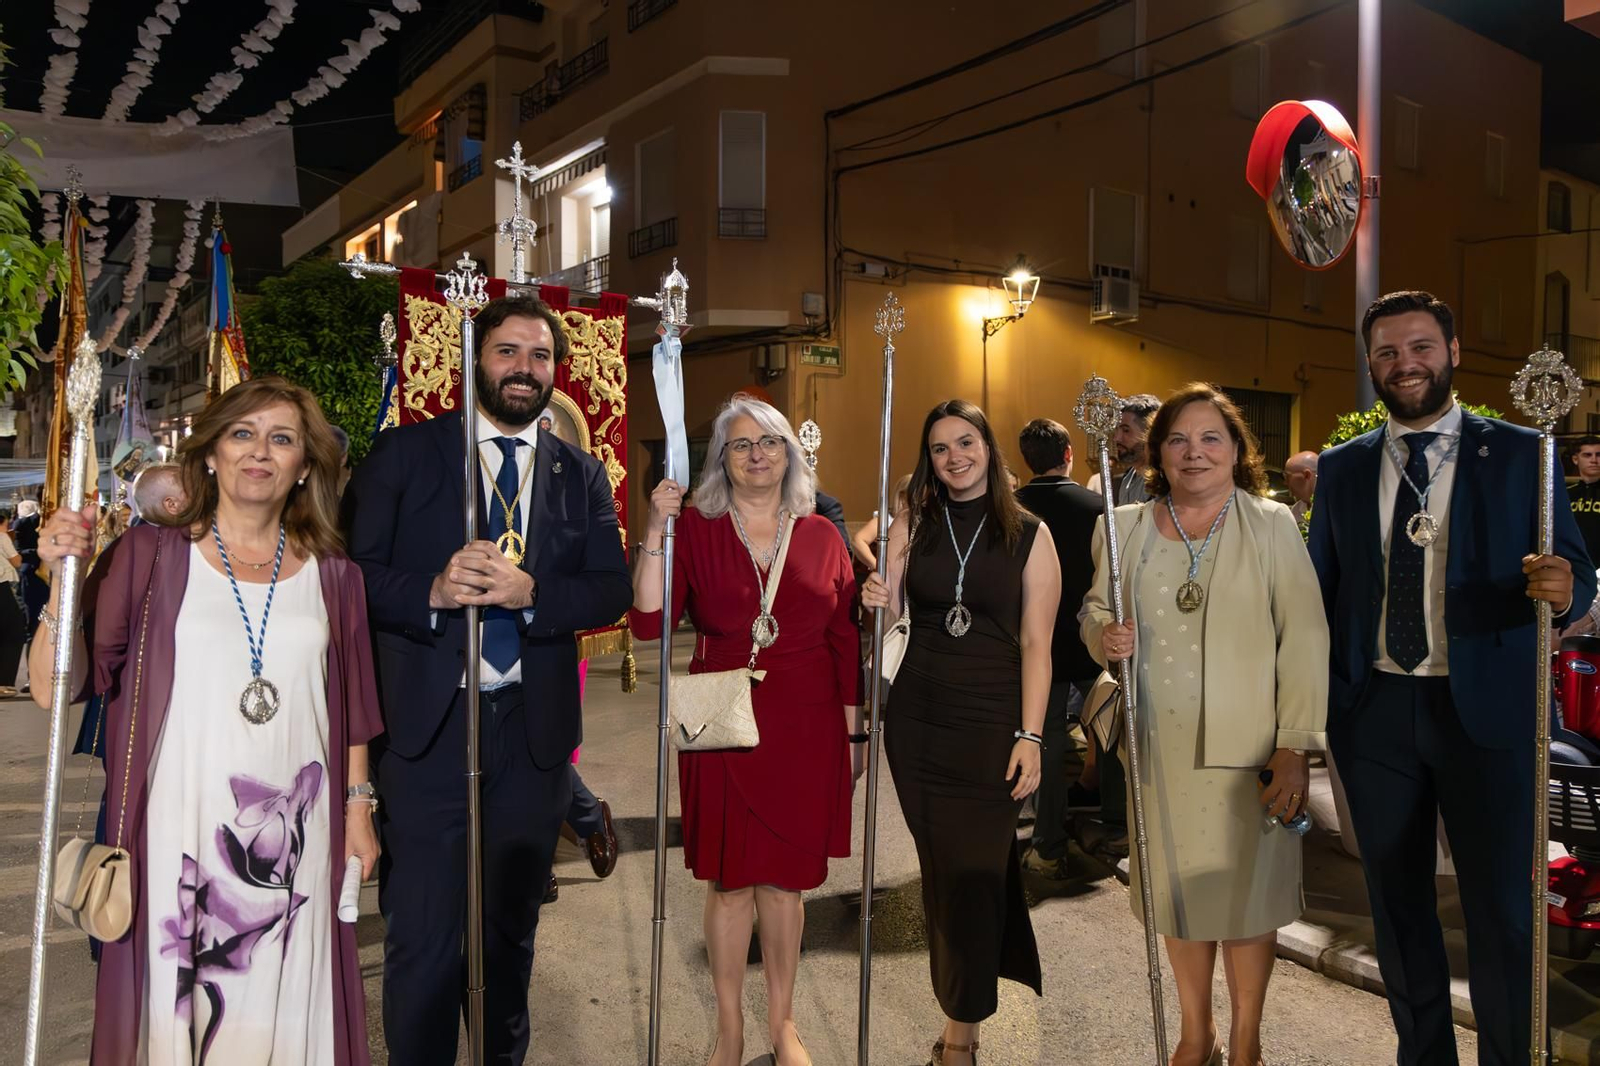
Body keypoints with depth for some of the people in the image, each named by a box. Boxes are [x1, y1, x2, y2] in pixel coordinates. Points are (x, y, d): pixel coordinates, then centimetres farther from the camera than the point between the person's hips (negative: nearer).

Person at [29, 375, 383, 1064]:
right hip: (179, 829, -2)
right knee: (174, 1007, 8)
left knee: (285, 1005, 10)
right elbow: (54, 689, -5)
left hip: (296, 834, 2)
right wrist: (66, 579, -16)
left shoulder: (332, 577, 6)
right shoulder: (149, 557, -1)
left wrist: (358, 807, 10)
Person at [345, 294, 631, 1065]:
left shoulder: (581, 475, 7)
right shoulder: (401, 455, 1)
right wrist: (432, 591, -23)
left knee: (513, 927, 18)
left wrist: (531, 592, -17)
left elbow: (611, 590, 0)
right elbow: (354, 569, -5)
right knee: (422, 936, 4)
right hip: (426, 727, -3)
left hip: (534, 732, 3)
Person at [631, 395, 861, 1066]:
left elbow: (845, 640, 7)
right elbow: (648, 622, -11)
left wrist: (852, 729, 6)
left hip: (805, 729, 2)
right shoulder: (695, 529, -1)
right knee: (729, 880, 7)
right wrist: (654, 533, -18)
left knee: (786, 877, 12)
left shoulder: (822, 536, 5)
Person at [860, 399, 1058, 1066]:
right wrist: (875, 604, -12)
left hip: (991, 725, -2)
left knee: (975, 869, -1)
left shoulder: (1029, 534, -1)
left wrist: (1030, 736, -10)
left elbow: (1036, 645, -3)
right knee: (938, 865, 9)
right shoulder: (911, 528, 5)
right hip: (917, 721, 3)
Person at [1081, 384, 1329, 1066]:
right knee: (1178, 888, 14)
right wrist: (1103, 635, -11)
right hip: (1158, 748, 3)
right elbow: (1095, 607, 14)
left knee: (1247, 890, 7)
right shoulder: (1125, 527, 5)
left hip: (1245, 749, -2)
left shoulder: (1272, 524, -2)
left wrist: (1296, 746, -13)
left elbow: (1304, 639, -7)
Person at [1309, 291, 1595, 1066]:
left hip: (1484, 710, -2)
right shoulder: (1341, 468, 7)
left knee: (1500, 909, 3)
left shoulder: (1519, 454, 0)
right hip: (1374, 711, 3)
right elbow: (1320, 592, 7)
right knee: (1397, 902, 14)